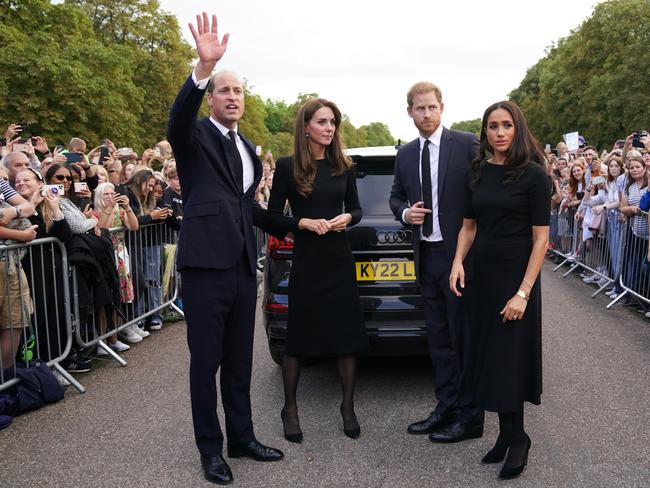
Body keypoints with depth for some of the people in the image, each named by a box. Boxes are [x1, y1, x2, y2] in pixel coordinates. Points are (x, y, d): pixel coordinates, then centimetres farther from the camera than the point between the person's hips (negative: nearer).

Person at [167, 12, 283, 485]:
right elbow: (178, 117, -29)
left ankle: (242, 437, 28)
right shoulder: (195, 137, -4)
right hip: (206, 265, -6)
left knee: (240, 360, 15)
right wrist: (203, 67, -42)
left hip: (243, 266, 7)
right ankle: (211, 448, 17)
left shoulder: (247, 147, 17)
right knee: (206, 362, 4)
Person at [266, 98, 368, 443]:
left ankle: (348, 407, 23)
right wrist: (304, 223, -16)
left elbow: (356, 209, 13)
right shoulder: (287, 166, -4)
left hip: (339, 259, 3)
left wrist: (347, 218, -9)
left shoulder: (343, 165, 5)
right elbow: (273, 215, -1)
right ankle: (290, 408, 23)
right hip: (306, 262, -3)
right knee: (298, 335, 6)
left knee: (348, 335, 6)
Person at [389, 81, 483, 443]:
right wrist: (405, 212, -4)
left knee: (465, 338, 1)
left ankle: (469, 417, 12)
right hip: (426, 257, 6)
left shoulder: (467, 144, -6)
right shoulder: (405, 155, 11)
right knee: (439, 339, 13)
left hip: (460, 255, -6)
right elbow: (396, 197, 20)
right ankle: (446, 409, 24)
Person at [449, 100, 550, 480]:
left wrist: (523, 293, -17)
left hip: (515, 279, -5)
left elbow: (541, 238, -11)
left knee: (509, 361, 2)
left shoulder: (533, 175, -9)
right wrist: (458, 262, -5)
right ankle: (508, 435, 24)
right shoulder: (479, 173, 5)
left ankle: (516, 437, 22)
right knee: (488, 358, 9)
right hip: (482, 277, 5)